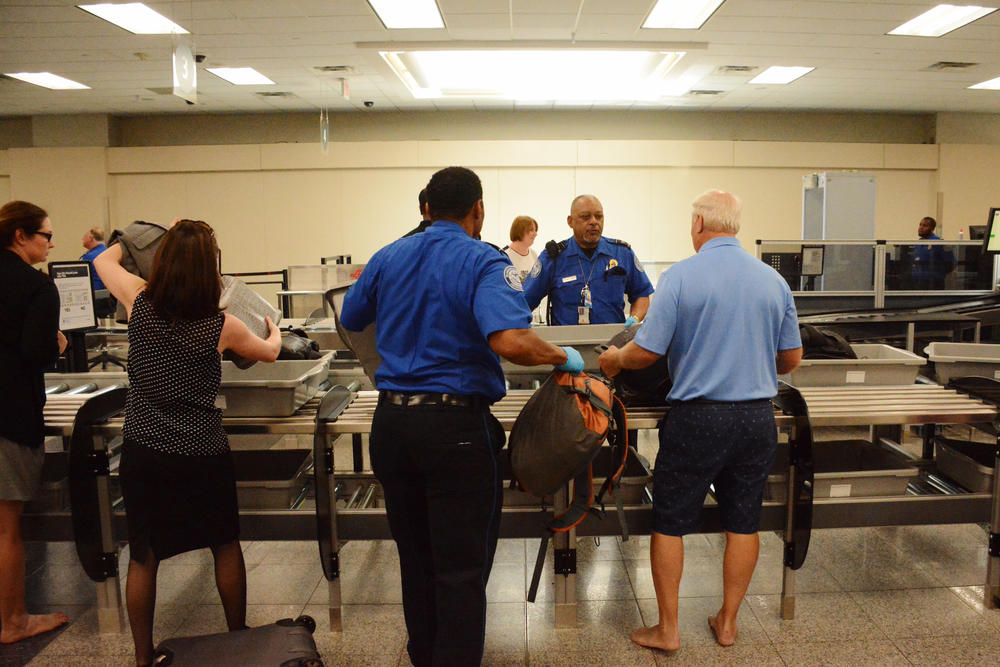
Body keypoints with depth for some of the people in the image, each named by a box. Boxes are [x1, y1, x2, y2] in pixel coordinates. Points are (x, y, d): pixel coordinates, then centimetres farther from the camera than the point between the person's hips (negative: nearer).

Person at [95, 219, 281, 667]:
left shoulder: (139, 303, -9)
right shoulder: (222, 326, -12)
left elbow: (103, 259, 13)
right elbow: (270, 352, 9)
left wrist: (162, 236, 23)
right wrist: (274, 329, 31)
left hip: (142, 450, 2)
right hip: (203, 454, -1)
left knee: (143, 557, 14)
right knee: (226, 546, 17)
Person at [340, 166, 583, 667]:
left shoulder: (387, 258, 6)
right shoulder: (484, 263, -11)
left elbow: (350, 321, 20)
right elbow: (511, 342, -27)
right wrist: (564, 358, -10)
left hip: (391, 421, 6)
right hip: (457, 426, -6)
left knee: (415, 558, 20)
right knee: (462, 569, 6)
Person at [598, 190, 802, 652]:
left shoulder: (681, 276, -11)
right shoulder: (773, 280, 3)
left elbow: (646, 352, -12)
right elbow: (792, 359, 10)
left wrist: (614, 360, 9)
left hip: (697, 418, -4)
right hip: (758, 418, 5)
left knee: (670, 523, 9)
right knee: (743, 522, 16)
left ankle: (667, 629, 19)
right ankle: (727, 622, 30)